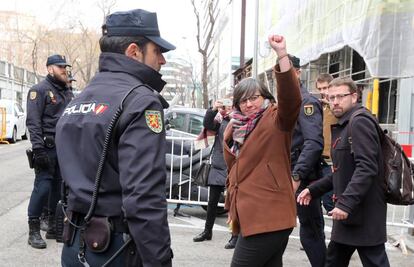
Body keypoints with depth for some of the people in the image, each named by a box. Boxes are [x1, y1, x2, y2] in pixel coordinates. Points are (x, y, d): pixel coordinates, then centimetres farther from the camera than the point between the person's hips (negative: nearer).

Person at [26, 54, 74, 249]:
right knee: (43, 186, -9)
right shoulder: (39, 90, -4)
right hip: (47, 147, -7)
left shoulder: (67, 92, 20)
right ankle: (34, 231, -2)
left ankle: (53, 227, 19)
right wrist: (38, 149, -21)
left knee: (59, 187, 9)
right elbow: (33, 122, -12)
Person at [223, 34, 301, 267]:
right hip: (251, 217, 8)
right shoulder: (234, 129, 14)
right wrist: (232, 209, 18)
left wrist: (282, 54, -37)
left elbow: (291, 99, -29)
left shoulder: (275, 120, -8)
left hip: (269, 218, -8)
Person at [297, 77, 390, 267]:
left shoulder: (359, 123, -13)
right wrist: (313, 190, 14)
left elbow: (366, 168, -25)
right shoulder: (342, 126, 18)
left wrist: (346, 203, -29)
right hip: (348, 212, 10)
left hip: (364, 214, -10)